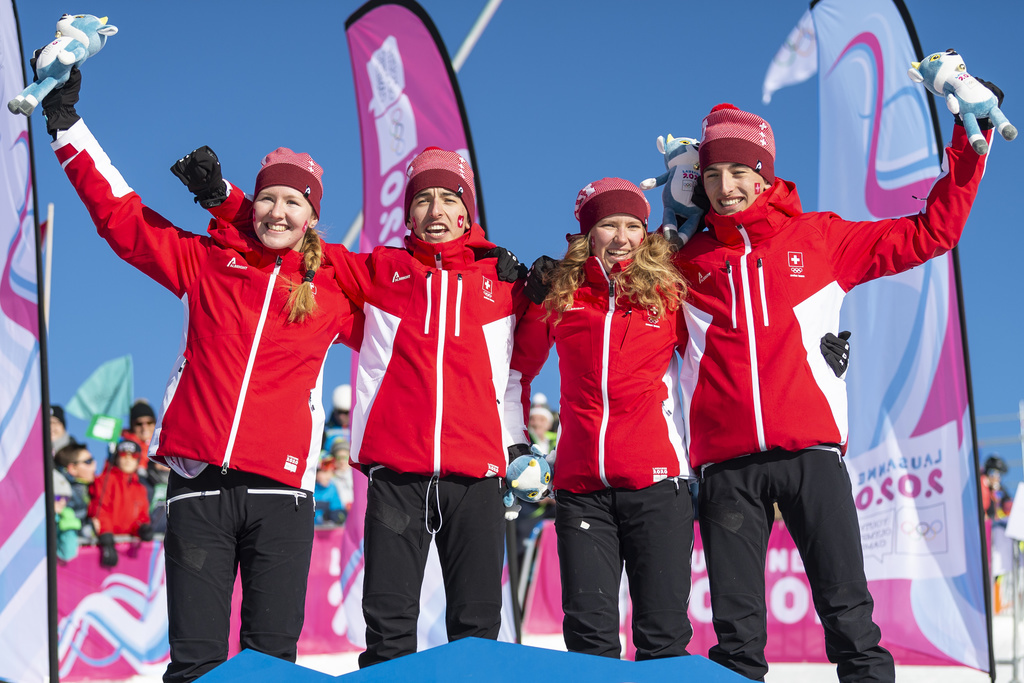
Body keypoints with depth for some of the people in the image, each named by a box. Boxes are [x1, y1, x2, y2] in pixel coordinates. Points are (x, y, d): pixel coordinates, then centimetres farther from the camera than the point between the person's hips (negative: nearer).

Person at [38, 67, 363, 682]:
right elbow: (120, 214, 12)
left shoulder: (335, 288, 11)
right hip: (199, 479, 0)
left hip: (280, 488, 0)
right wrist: (67, 122, 11)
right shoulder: (206, 260, 11)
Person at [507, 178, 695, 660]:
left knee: (662, 633, 1)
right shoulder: (557, 297, 7)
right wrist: (515, 445, 14)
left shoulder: (668, 291, 4)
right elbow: (517, 368, 20)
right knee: (589, 631, 3)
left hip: (657, 480, -1)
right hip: (581, 486, 1)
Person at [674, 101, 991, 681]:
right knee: (736, 628, 4)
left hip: (811, 453, -1)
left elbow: (932, 232, 12)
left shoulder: (820, 238, 9)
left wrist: (969, 144, 10)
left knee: (847, 609, -4)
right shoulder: (686, 260, 12)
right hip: (726, 464, 1)